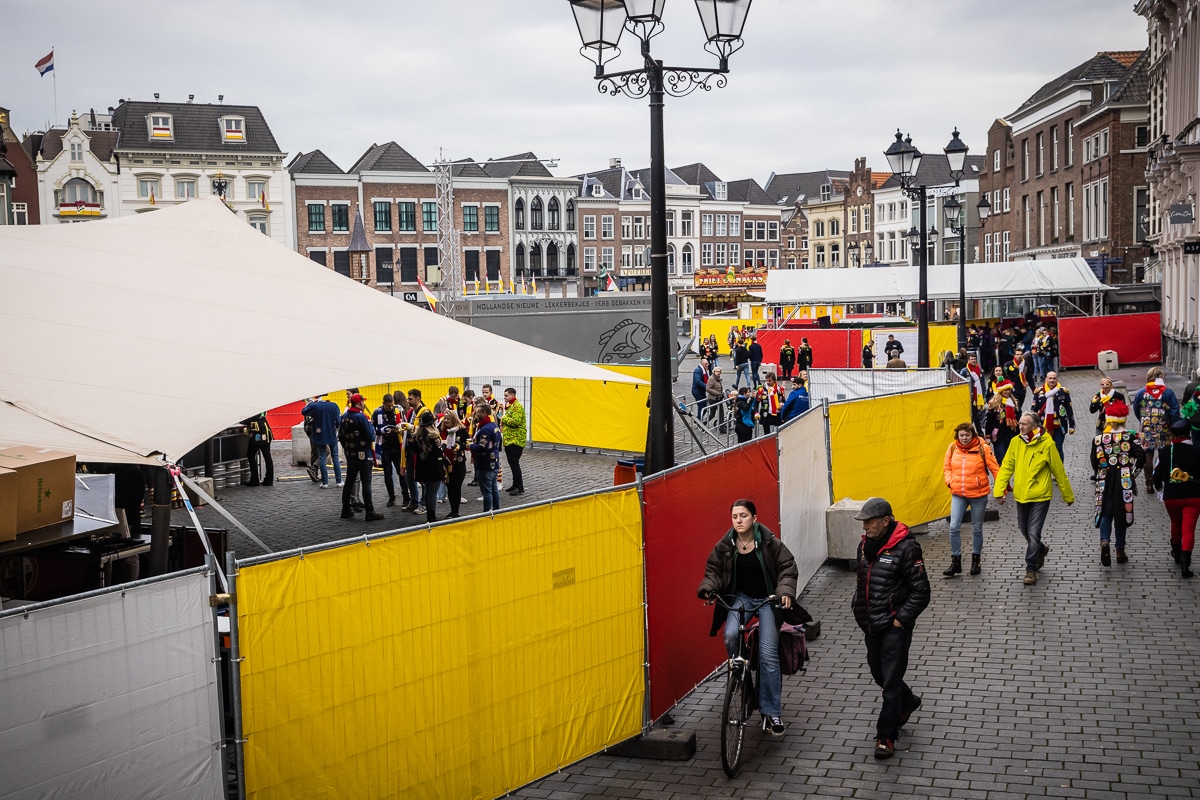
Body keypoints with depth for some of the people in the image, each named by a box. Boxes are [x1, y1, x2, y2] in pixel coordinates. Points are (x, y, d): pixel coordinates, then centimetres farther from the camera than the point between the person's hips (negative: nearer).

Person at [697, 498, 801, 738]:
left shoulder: (769, 542, -13)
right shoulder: (725, 545, -6)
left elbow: (787, 567, -9)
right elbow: (713, 570, 4)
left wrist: (785, 591, -25)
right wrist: (708, 588, -16)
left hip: (768, 599, -2)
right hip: (740, 597, 2)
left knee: (768, 655, -9)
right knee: (730, 635, -28)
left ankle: (772, 712, 1)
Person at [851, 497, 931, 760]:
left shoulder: (906, 547, -18)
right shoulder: (865, 545, 5)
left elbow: (921, 591, -16)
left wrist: (901, 620, -16)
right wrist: (858, 609, 10)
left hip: (895, 627, -8)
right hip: (872, 624, 8)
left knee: (891, 682, -1)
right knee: (878, 673, 20)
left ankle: (886, 736, 10)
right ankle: (908, 701, 47)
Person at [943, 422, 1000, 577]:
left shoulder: (982, 448, -11)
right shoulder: (952, 448, -2)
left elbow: (995, 469, -7)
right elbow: (946, 467, 10)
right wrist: (949, 482, -6)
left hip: (978, 494, -2)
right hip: (958, 495, 2)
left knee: (977, 529, 12)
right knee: (954, 527, -7)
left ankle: (975, 560, 30)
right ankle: (956, 562, 6)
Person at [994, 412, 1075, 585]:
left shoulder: (1047, 444, -11)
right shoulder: (1015, 442, -1)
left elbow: (1059, 472, -3)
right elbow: (1006, 467, 3)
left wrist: (1068, 496, 4)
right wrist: (999, 490, -5)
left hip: (1040, 497, -5)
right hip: (1020, 496, 5)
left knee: (1033, 533, -7)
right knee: (1024, 530, 18)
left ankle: (1031, 569, 4)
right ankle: (1041, 550, 46)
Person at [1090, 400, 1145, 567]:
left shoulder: (1098, 438, -4)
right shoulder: (1129, 437, -7)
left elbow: (1095, 462, 0)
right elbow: (1141, 456, -18)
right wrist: (1133, 471, -3)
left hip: (1105, 483, 0)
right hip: (1123, 483, 0)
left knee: (1105, 512, 10)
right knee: (1121, 513, 11)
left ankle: (1104, 541, -17)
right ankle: (1120, 551, 19)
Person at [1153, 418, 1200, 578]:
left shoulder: (1165, 452, -4)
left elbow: (1157, 475, 3)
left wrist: (1159, 486, 23)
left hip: (1171, 497, 2)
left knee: (1176, 525, 23)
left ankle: (1176, 554, 42)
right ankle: (1185, 562, -16)